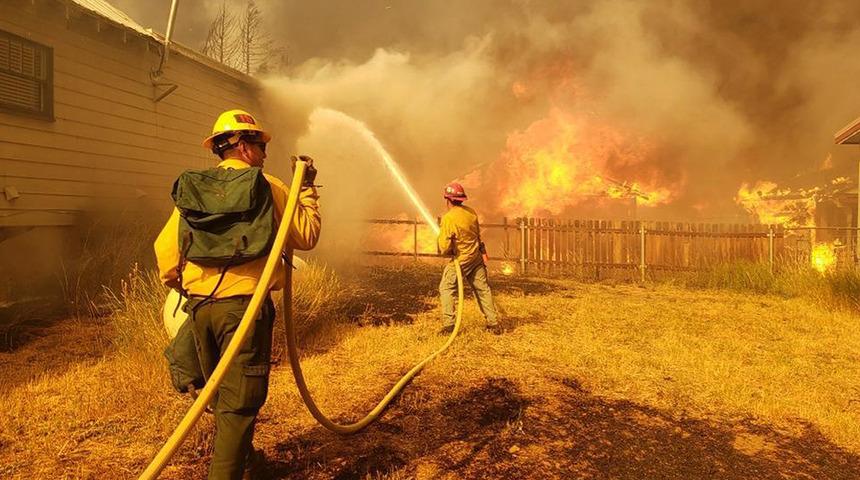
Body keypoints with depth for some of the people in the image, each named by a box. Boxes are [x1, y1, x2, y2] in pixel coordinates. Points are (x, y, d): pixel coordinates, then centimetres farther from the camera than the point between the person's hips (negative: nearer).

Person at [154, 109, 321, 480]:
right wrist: (307, 188, 10)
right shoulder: (267, 187, -5)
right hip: (245, 304, -6)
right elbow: (307, 236, -1)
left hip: (200, 305, 6)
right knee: (240, 400, 1)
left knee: (222, 392, 23)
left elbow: (165, 247, 8)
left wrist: (176, 284, 25)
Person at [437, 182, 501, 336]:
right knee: (483, 289, 13)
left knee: (446, 289, 8)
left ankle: (448, 324, 1)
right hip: (476, 258, 6)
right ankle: (493, 323, 16)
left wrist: (444, 250, 2)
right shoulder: (471, 212, -1)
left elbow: (444, 248, -21)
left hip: (460, 260, -6)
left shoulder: (448, 218, -21)